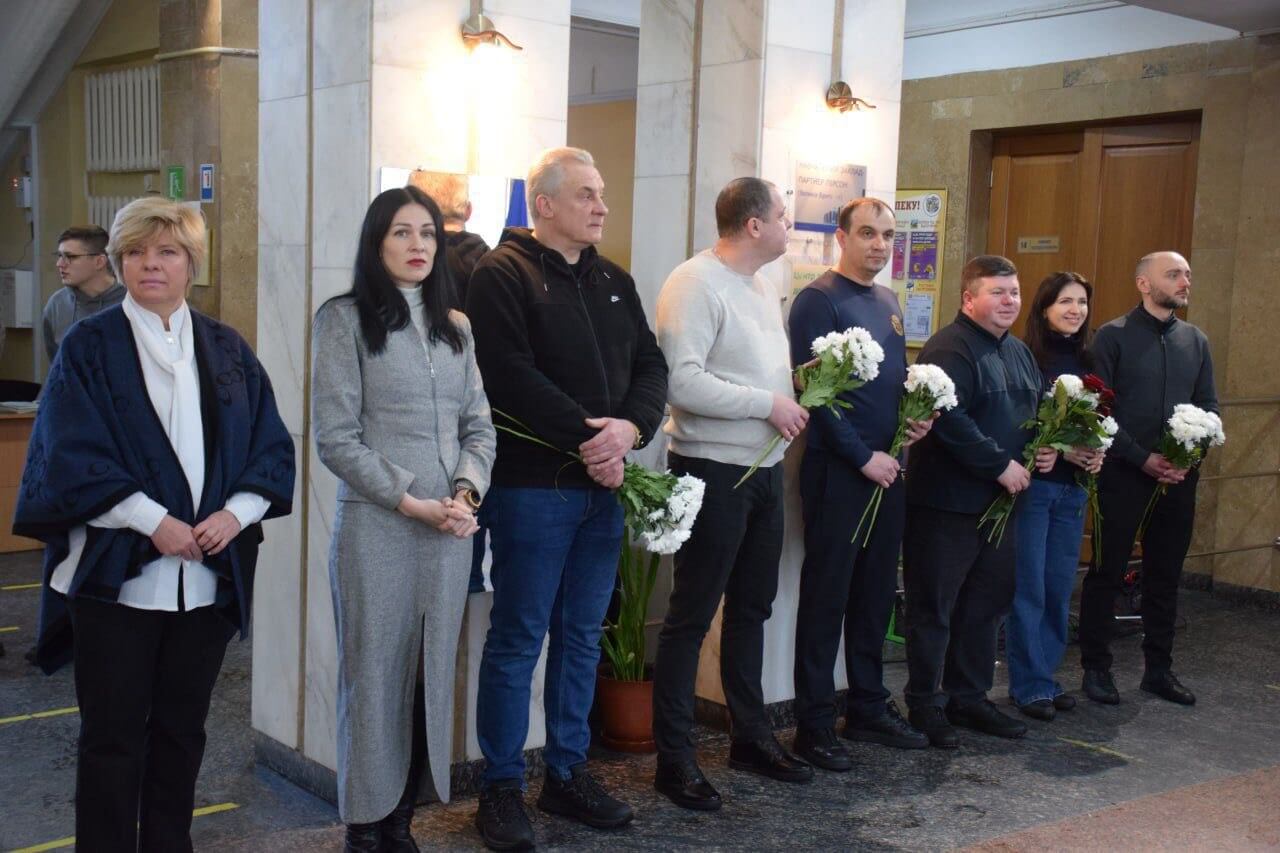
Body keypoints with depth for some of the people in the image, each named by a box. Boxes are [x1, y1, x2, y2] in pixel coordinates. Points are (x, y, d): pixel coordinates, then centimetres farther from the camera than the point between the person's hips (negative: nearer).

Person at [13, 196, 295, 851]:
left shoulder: (227, 350, 9)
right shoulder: (89, 347, 0)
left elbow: (273, 448, 7)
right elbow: (71, 455, -8)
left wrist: (236, 513, -10)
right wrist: (155, 521, -16)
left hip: (209, 574, 3)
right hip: (116, 572, -3)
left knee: (182, 730, 13)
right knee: (112, 736, 4)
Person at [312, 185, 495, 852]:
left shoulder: (455, 327, 13)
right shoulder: (345, 319, -3)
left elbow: (479, 426, 11)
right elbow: (337, 438, -8)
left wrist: (466, 493, -6)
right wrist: (409, 501, -13)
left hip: (451, 528, 5)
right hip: (376, 527, -5)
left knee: (431, 675, 9)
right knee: (375, 676, 2)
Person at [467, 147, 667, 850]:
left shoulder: (614, 282, 16)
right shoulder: (503, 275, -6)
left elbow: (650, 366, 10)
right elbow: (512, 376, -18)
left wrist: (630, 428, -10)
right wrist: (587, 435, -18)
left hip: (604, 484, 7)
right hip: (532, 485, -7)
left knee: (582, 636, 13)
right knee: (518, 639, 1)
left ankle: (568, 773, 26)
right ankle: (502, 787, 13)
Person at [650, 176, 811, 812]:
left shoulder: (763, 287, 15)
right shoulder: (696, 284, -15)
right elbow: (682, 380, -25)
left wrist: (797, 385, 4)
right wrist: (767, 403, -19)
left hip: (764, 468, 9)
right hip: (713, 469, -9)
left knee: (751, 608, 18)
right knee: (691, 616, -1)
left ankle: (751, 736, 32)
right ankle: (674, 759, 9)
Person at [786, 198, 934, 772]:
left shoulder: (888, 301, 15)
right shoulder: (819, 300, -9)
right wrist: (864, 456, -16)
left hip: (886, 466, 8)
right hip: (837, 469, -8)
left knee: (876, 593, 14)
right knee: (826, 596, -2)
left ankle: (869, 708, 25)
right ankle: (814, 725, 6)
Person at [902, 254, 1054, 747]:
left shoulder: (1018, 352, 16)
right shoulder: (950, 349, -14)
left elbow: (1038, 410, 26)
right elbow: (949, 420, -25)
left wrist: (1047, 446, 5)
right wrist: (1001, 464, -20)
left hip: (998, 499, 9)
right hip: (946, 502, -9)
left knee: (988, 602, 16)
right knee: (934, 607, 1)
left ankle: (969, 698, 28)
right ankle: (925, 705, 11)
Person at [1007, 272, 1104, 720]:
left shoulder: (1087, 362, 10)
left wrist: (1097, 453, -5)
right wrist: (1058, 449, -18)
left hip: (1073, 488, 6)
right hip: (1033, 483, -6)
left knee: (1060, 587, 10)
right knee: (1028, 587, 0)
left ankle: (1046, 674, 22)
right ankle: (1029, 684, 10)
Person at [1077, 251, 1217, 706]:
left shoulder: (1196, 340, 11)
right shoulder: (1113, 336, -5)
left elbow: (1209, 405, 11)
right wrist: (1143, 458, -15)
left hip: (1179, 477, 5)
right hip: (1124, 475, -5)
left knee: (1165, 575, 11)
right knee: (1108, 572, 2)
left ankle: (1159, 669, 22)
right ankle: (1096, 667, 12)